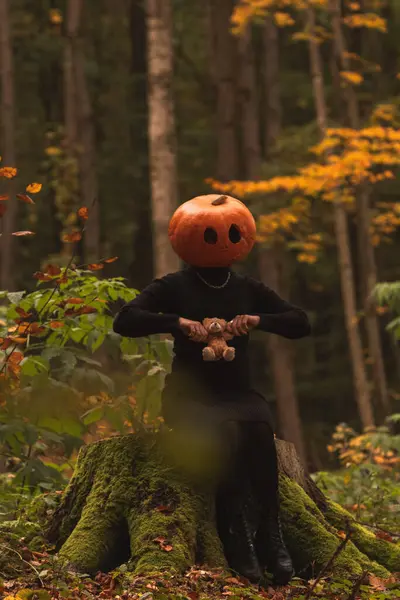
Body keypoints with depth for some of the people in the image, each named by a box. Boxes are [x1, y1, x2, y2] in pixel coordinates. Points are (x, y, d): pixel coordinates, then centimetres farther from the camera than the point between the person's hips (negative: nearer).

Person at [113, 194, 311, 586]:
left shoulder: (247, 289, 14)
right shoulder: (174, 287, 5)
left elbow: (300, 323, 8)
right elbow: (124, 321, -9)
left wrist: (258, 320, -11)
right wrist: (177, 322, -22)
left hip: (238, 394, 3)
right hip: (191, 396, -3)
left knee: (259, 426, -34)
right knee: (226, 432, -36)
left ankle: (270, 534, -34)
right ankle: (236, 538, -37)